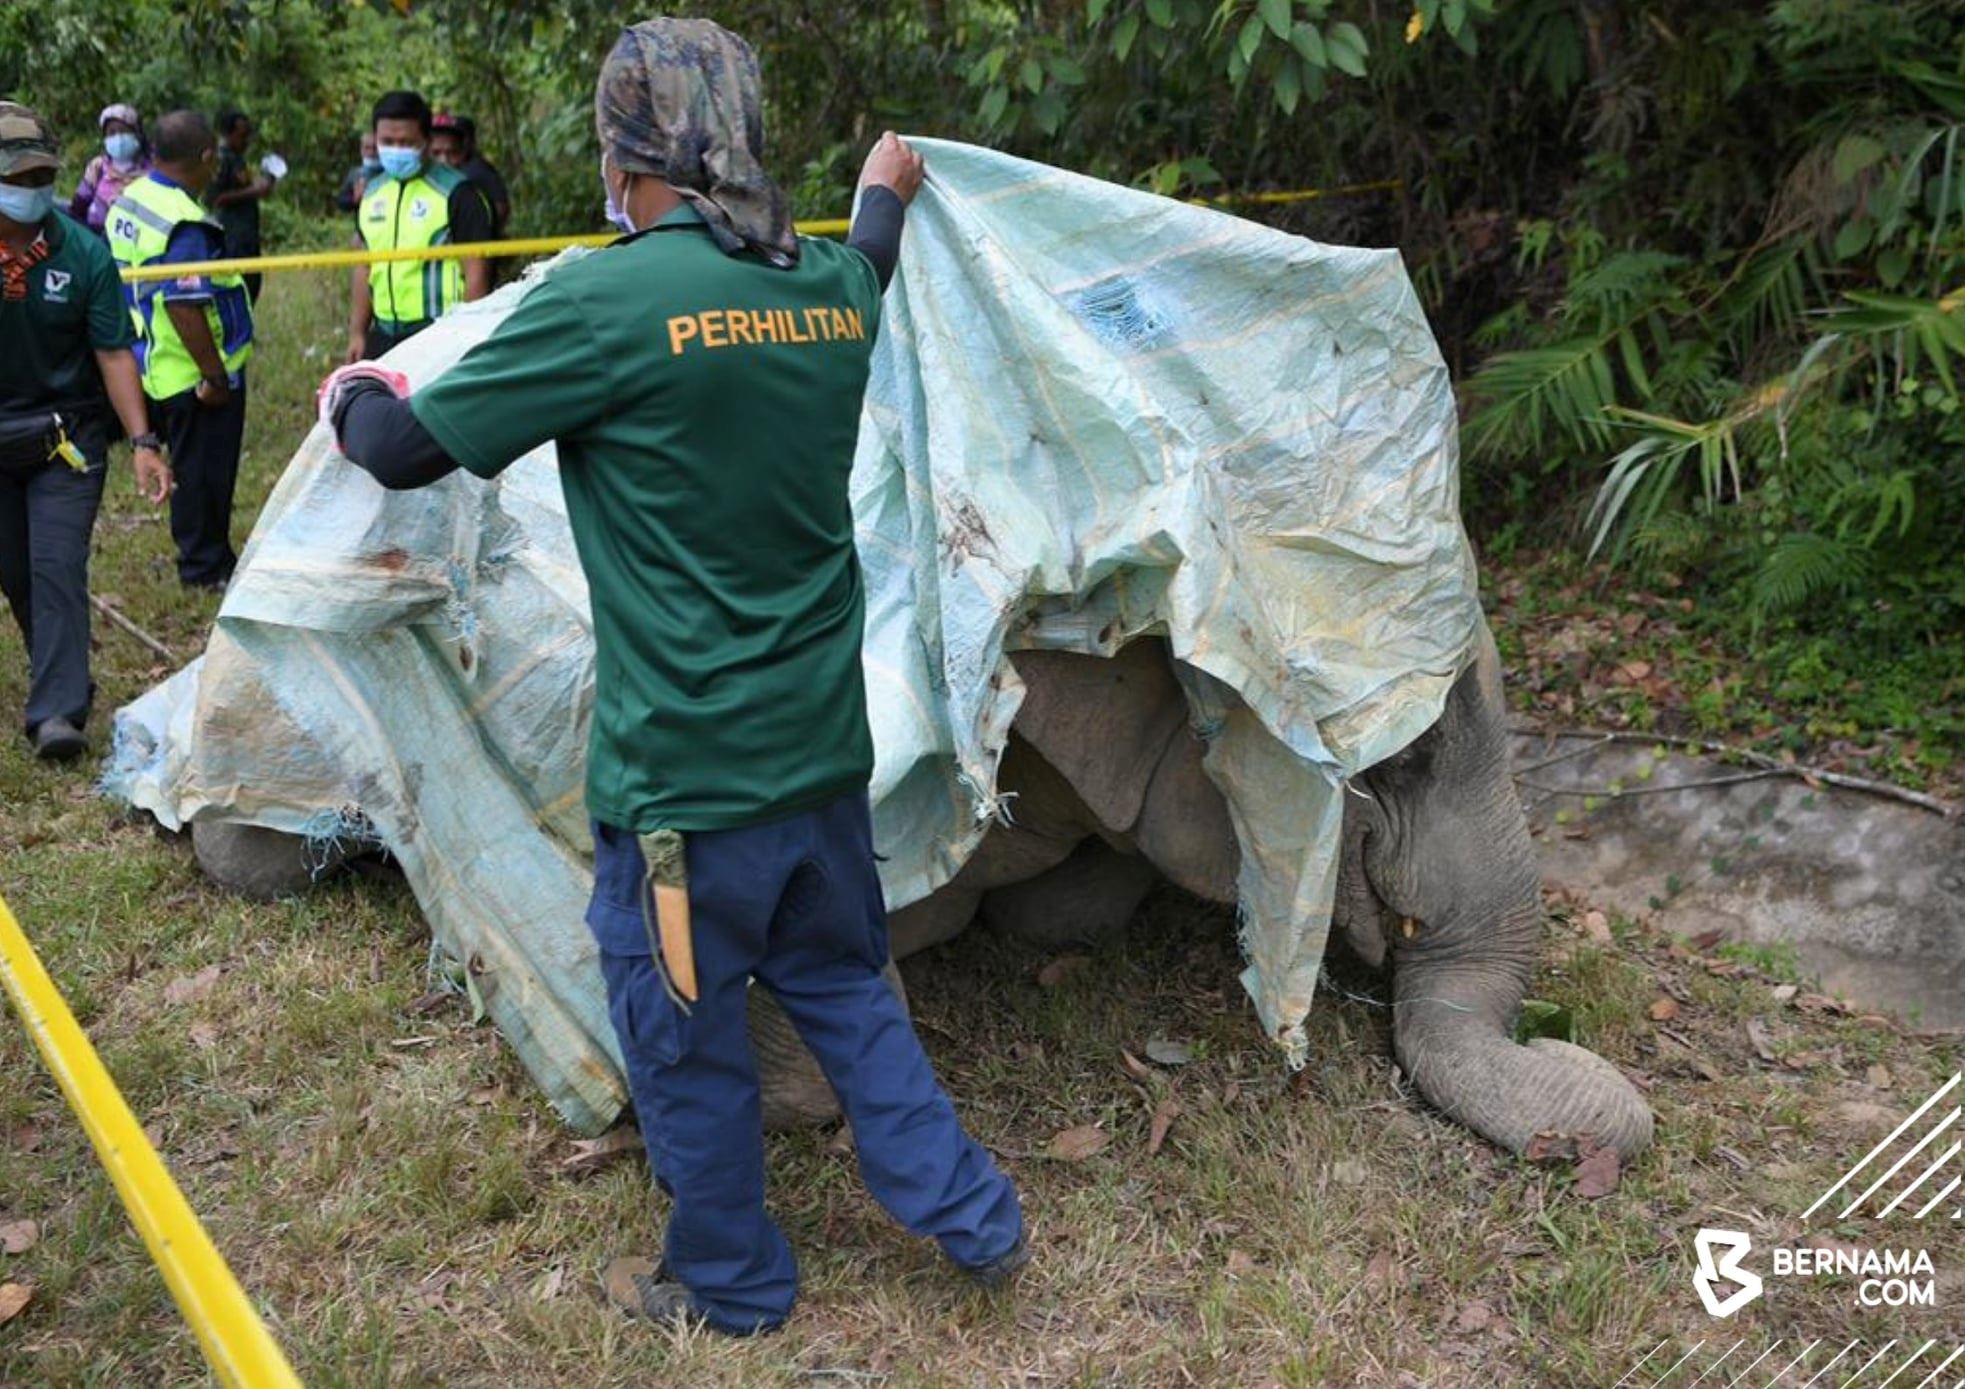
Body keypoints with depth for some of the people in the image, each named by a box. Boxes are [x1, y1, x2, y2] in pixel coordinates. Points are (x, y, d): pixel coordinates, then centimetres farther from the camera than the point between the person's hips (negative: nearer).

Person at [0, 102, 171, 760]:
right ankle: (61, 678, 33)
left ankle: (56, 711, -12)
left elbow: (113, 352, -11)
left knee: (57, 566, -12)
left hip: (67, 432, -2)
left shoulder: (84, 251, -11)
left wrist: (142, 442, -17)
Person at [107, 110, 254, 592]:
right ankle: (205, 566, 17)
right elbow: (183, 306, -29)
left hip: (157, 367, 9)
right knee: (204, 471, 5)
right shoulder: (184, 224, -24)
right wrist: (215, 375, -23)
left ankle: (203, 554, 34)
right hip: (195, 374, -9)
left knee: (192, 466, 21)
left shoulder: (129, 201, 7)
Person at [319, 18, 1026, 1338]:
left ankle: (729, 1284, 37)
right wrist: (885, 190, 49)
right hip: (822, 745, 6)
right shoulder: (830, 289, 1)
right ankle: (974, 1218, 34)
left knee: (684, 1032, 15)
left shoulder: (609, 300, -18)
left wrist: (354, 398, 14)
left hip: (682, 771, -6)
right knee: (841, 983, 25)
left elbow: (410, 449, -9)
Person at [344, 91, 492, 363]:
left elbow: (476, 274, -9)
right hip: (383, 335, 7)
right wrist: (357, 332, 17)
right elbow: (364, 267, 20)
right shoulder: (372, 193, 13)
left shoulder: (456, 194, -7)